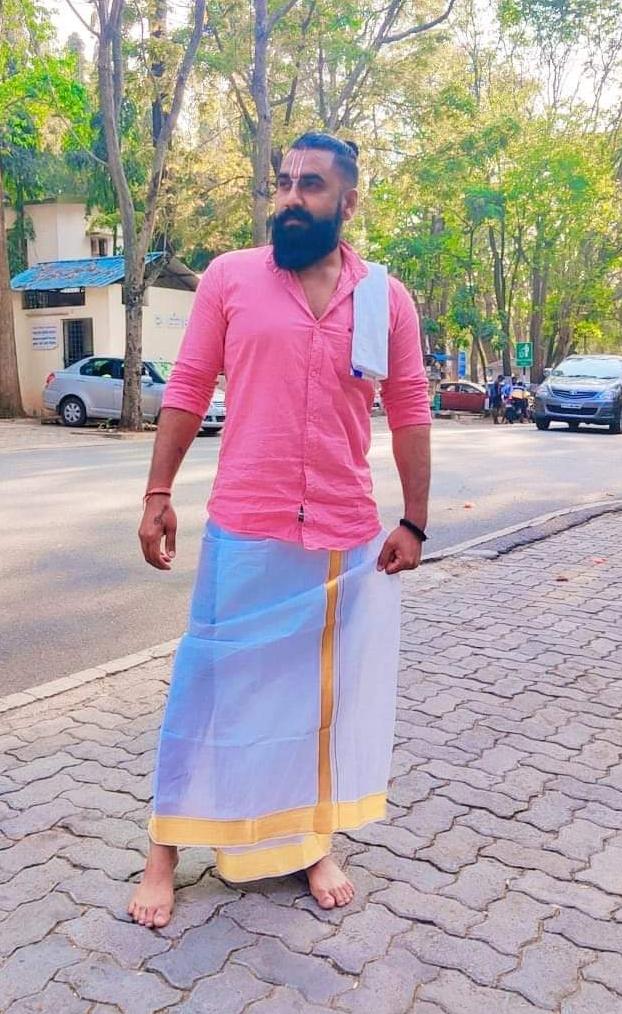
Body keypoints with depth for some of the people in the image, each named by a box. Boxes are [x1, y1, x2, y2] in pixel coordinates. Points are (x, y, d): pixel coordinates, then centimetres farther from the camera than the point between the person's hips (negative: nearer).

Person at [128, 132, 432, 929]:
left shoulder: (387, 297, 5)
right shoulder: (229, 277, 1)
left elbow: (410, 414, 6)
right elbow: (187, 390, 3)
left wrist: (414, 521, 3)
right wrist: (157, 493, -2)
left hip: (348, 540, 2)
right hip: (242, 534, -1)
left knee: (327, 694, 14)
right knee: (209, 685, 7)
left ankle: (312, 843, 34)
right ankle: (164, 849, 26)